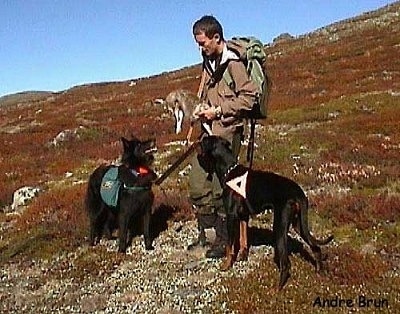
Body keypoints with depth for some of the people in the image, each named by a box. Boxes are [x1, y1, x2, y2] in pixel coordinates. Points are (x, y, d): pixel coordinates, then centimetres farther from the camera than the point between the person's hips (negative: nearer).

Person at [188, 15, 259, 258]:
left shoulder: (233, 62, -12)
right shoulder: (209, 62, 14)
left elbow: (250, 96, -17)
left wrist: (219, 110, -15)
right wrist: (203, 108, 11)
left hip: (227, 131, -9)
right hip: (209, 131, 9)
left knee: (221, 188, -2)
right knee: (197, 183, 6)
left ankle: (225, 240, 12)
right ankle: (207, 228, 20)